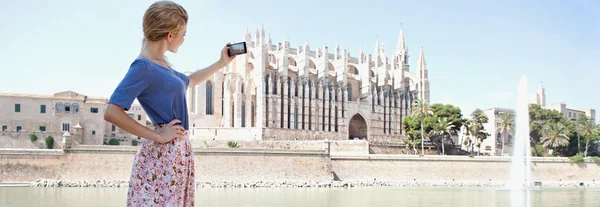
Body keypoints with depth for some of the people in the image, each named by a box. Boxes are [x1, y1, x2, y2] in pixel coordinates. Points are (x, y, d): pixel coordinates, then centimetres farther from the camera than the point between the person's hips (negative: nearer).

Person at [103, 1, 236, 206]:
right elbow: (112, 113, -25)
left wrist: (221, 63, 32)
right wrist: (157, 136, -19)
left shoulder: (161, 64, 13)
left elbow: (188, 81, 34)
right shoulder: (143, 66, -16)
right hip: (162, 153, -9)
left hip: (178, 150, 9)